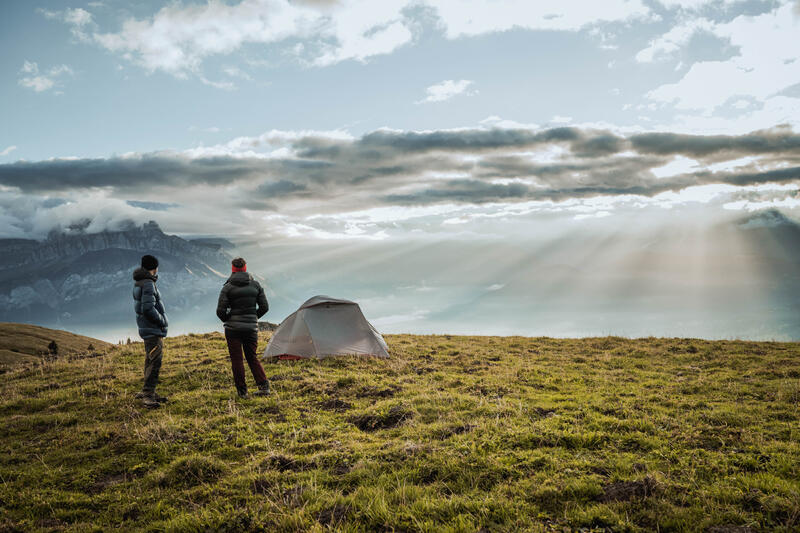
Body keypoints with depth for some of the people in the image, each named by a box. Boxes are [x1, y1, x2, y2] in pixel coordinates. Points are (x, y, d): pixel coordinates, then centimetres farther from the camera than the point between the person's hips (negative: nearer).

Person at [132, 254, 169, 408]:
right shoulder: (148, 284, -17)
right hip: (153, 330, -10)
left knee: (151, 361, 17)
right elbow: (148, 309, -24)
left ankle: (148, 392, 25)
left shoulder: (138, 283, 13)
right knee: (154, 361, -10)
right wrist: (161, 321, -12)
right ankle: (148, 395, -10)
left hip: (148, 329, 10)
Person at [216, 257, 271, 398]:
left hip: (233, 328, -3)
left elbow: (220, 311, -8)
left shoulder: (227, 287, -6)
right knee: (252, 357, 15)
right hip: (252, 327, 3)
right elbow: (264, 307, 4)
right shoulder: (256, 285, 3)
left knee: (237, 360, 6)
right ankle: (264, 386, 4)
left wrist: (227, 320, 11)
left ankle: (242, 391, 8)